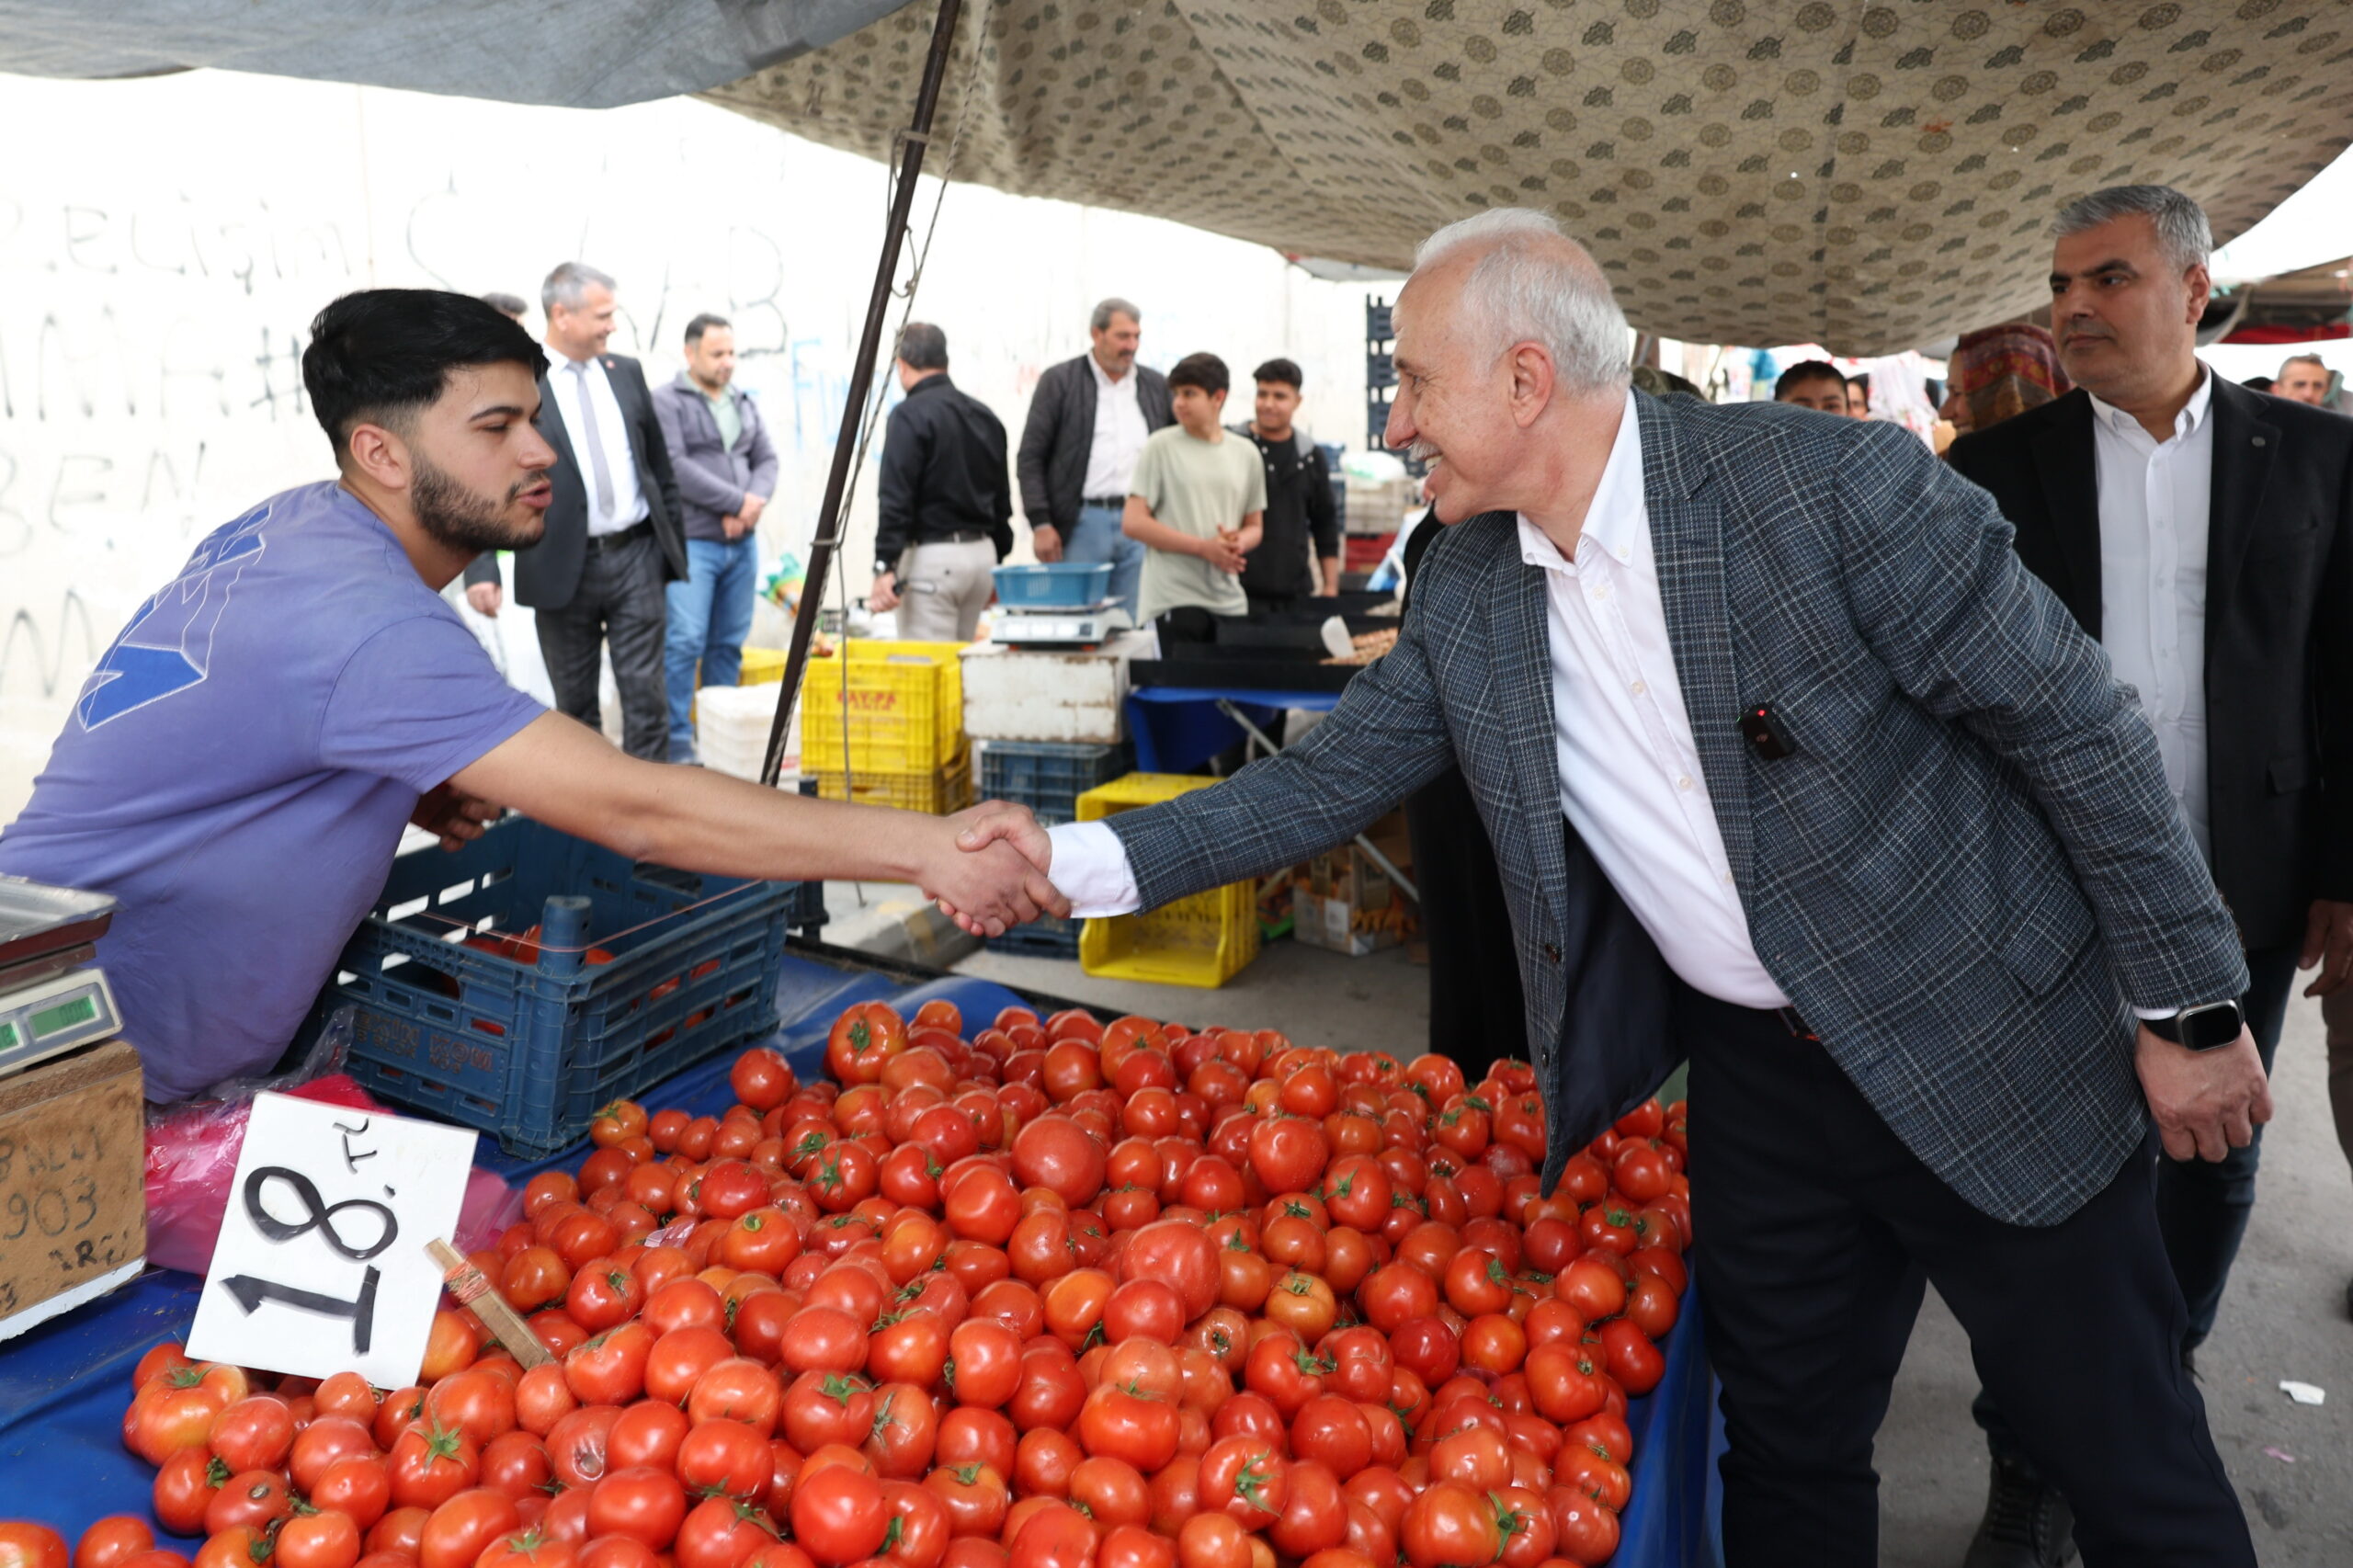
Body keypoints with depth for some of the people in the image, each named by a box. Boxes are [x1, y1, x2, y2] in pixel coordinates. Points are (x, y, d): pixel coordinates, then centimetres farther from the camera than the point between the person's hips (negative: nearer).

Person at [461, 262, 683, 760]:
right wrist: (482, 569, -19)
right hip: (564, 568, -3)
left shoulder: (626, 373, 8)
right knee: (576, 704, 9)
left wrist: (675, 545, 13)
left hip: (636, 557, 3)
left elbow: (660, 468, 14)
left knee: (645, 695, 1)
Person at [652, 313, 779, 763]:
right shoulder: (667, 402, -4)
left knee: (729, 643, 9)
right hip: (691, 540, -6)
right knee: (685, 641, -11)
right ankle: (677, 742, -6)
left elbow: (767, 459, 14)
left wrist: (754, 502, -8)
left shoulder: (745, 403, 17)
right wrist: (737, 501, -13)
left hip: (742, 541, 6)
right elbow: (674, 467, -14)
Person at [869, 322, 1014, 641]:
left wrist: (885, 567, -19)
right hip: (982, 554, 8)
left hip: (932, 555, -8)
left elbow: (896, 498, -17)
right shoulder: (985, 416, 13)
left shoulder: (910, 415, -10)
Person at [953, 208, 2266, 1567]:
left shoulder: (1833, 480, -20)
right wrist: (1081, 857, -7)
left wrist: (2182, 1008, -8)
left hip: (1991, 1055, -4)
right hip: (1755, 1073, 4)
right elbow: (1330, 781, 2)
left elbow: (2074, 723, -13)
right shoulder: (1466, 591, -3)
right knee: (1790, 1452, 19)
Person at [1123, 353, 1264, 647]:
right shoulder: (1161, 447, 0)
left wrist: (1239, 543, -6)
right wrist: (1204, 548, -12)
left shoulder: (1245, 453, 11)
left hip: (1230, 601, 4)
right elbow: (1133, 523, -6)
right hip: (1174, 598, -4)